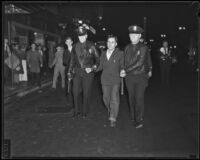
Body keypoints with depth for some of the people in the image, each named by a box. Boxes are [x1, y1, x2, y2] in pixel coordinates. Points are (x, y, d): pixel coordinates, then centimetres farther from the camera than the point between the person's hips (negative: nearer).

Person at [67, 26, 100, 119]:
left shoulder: (91, 46, -2)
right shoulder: (75, 46, 7)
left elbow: (97, 59, 2)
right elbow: (72, 60, 13)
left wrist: (93, 68, -11)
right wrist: (70, 72, 11)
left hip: (88, 73, -3)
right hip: (77, 72, 3)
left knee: (86, 93, 4)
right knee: (75, 92, 1)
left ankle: (85, 111, 20)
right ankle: (76, 111, 17)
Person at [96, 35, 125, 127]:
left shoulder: (120, 54, -4)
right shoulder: (103, 54, 8)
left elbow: (122, 66, 1)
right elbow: (100, 66, 14)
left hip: (115, 80, -4)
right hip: (105, 80, 4)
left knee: (114, 99, -10)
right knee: (106, 98, 10)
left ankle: (113, 119, 0)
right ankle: (111, 111, 38)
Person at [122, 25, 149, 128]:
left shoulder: (143, 48, -5)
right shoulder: (127, 48, 9)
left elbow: (139, 63, -14)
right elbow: (125, 62, 13)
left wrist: (126, 71, -15)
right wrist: (124, 71, -7)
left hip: (140, 77, -4)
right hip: (129, 77, 4)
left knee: (139, 98, -5)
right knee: (131, 98, 10)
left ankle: (139, 120, 5)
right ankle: (133, 117, 24)